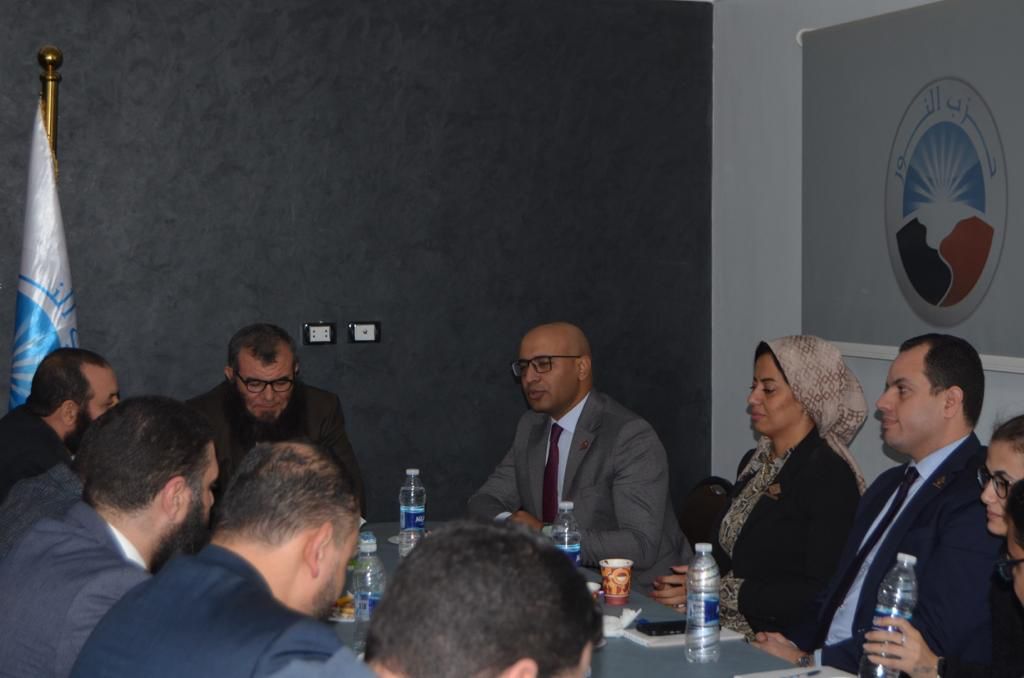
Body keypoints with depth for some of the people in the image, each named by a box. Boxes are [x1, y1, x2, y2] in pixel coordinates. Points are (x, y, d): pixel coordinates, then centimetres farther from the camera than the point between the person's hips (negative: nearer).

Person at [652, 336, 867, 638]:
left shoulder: (828, 475, -11)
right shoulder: (753, 463, 16)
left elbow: (823, 594, -17)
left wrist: (722, 592, -16)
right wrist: (687, 585, -1)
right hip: (723, 630, 8)